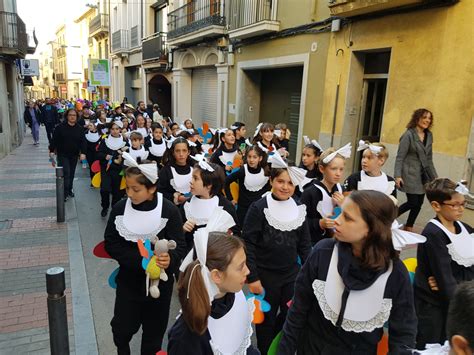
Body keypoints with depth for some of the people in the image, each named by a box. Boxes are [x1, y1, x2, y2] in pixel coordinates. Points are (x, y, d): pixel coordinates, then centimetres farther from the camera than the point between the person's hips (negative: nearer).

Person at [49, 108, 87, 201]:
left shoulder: (79, 129, 1)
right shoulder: (60, 127, -7)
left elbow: (83, 141, -3)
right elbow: (54, 139, -4)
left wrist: (83, 152, -13)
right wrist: (51, 151, -6)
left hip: (74, 155, 3)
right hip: (62, 154, -3)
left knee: (71, 173, 13)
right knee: (66, 173, -9)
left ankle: (70, 189, 28)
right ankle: (65, 193, -3)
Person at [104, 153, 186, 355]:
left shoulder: (169, 211, -17)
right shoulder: (120, 208, -10)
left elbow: (179, 247, -15)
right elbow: (110, 244, -8)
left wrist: (169, 259, -39)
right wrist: (140, 260, -22)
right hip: (128, 279, 2)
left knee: (154, 331, 14)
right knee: (122, 329, 14)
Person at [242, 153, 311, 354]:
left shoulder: (299, 209, 0)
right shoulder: (259, 208, -13)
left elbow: (304, 244, 8)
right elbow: (248, 244, -13)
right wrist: (252, 277, -14)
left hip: (292, 275, 4)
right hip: (265, 276, -4)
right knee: (266, 320, 12)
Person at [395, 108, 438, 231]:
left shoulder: (429, 135, 10)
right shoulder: (409, 135, -9)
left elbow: (429, 159, 16)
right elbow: (400, 157, -12)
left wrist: (435, 176, 15)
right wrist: (398, 176, -20)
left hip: (423, 175, 6)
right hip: (410, 174, -6)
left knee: (419, 203, 7)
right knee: (413, 202, -7)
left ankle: (408, 228, 22)